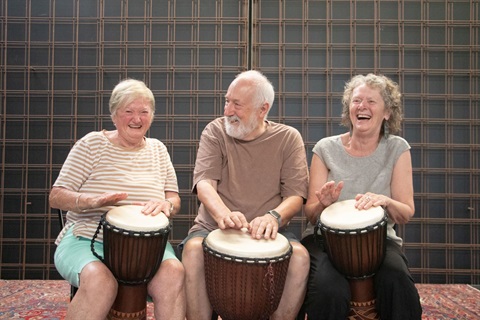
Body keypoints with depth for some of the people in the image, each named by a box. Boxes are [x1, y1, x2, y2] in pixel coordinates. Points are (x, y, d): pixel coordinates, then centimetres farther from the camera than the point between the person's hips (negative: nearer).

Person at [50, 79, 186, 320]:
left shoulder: (157, 149, 13)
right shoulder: (92, 143, 2)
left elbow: (174, 200, 12)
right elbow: (56, 197, -2)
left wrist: (166, 205, -14)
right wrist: (94, 201, -24)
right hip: (87, 237, -2)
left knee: (174, 273, -28)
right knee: (100, 281, -34)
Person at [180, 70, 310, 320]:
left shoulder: (288, 138, 3)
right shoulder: (215, 131, 4)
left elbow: (296, 196, -4)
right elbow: (204, 182, -9)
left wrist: (274, 216, -27)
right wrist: (223, 213, -32)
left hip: (267, 232, 0)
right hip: (214, 227, 0)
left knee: (300, 256, -27)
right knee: (193, 249, -30)